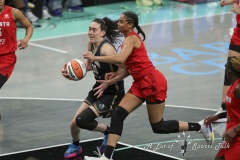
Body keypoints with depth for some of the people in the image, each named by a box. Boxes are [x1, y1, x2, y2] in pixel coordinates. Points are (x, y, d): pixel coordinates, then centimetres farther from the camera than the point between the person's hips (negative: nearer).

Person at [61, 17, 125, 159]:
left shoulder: (106, 48, -25)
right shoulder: (91, 44, 0)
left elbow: (123, 69, -29)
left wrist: (107, 84, -24)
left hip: (112, 93, -8)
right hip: (99, 89, 8)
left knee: (82, 120, -18)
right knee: (74, 123, 4)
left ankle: (108, 131, 8)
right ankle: (75, 146, 35)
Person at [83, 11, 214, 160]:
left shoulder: (131, 39, -14)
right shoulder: (129, 39, 15)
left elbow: (120, 59, -32)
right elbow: (128, 69, 12)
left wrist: (95, 58, -24)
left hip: (152, 82, -10)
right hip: (140, 83, 10)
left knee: (158, 127, 1)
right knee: (117, 115, -4)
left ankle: (201, 126, 14)